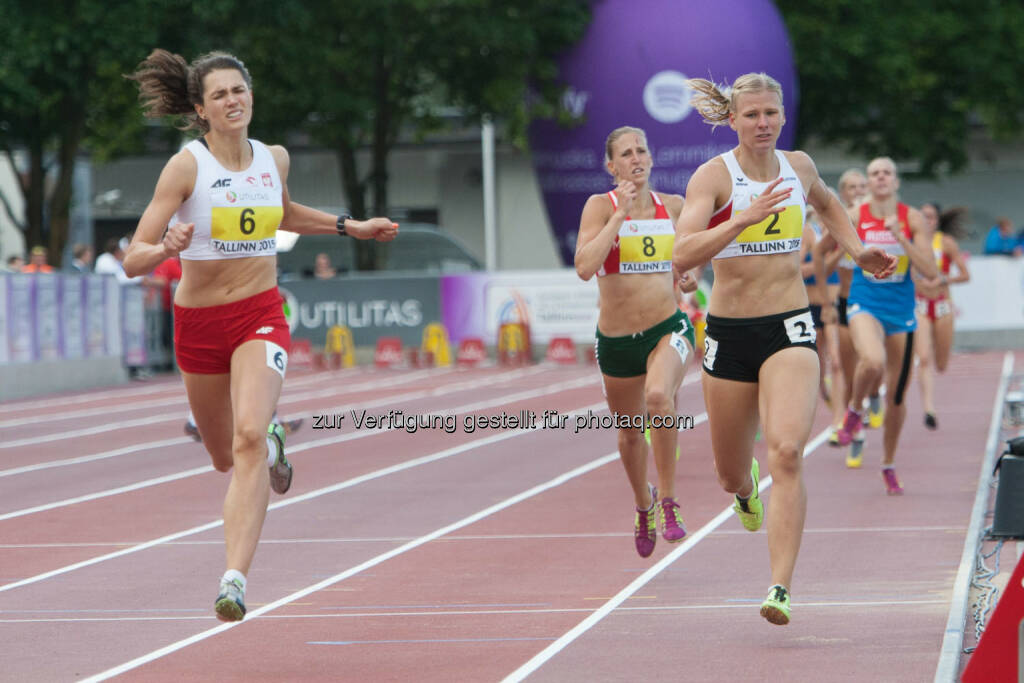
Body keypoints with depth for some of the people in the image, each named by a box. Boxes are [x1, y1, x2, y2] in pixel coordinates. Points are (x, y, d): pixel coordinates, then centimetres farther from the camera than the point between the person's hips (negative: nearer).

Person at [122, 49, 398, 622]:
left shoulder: (275, 159, 1)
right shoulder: (186, 167, -13)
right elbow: (133, 260, -17)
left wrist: (350, 227, 21)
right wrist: (168, 248, -37)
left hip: (262, 316, 0)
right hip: (199, 321, 0)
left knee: (249, 436, -25)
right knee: (226, 458, 16)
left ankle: (236, 578, -27)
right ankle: (273, 447, 55)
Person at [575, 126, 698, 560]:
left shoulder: (673, 206, 2)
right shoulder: (600, 206, -8)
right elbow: (584, 267, -24)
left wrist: (687, 278, 2)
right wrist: (619, 213, -24)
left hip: (668, 328, 0)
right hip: (616, 340, 1)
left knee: (658, 396, -32)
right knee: (629, 433, 16)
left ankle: (668, 500, -18)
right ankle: (643, 505, 46)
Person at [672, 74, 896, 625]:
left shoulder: (799, 166, 5)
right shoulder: (713, 176, -8)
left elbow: (826, 204, 31)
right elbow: (682, 254, -22)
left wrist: (858, 251, 17)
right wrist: (746, 217, -30)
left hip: (789, 330, 1)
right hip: (729, 331, -1)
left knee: (786, 453, -22)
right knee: (729, 474, 14)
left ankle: (781, 588, -23)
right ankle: (745, 489, 54)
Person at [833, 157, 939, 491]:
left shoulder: (912, 218, -3)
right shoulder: (854, 217, -4)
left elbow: (930, 271, -11)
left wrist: (900, 237, -18)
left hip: (901, 307, 2)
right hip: (865, 303, -2)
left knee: (896, 396, 7)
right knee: (873, 362, -35)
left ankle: (888, 465, 28)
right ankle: (854, 411, -4)